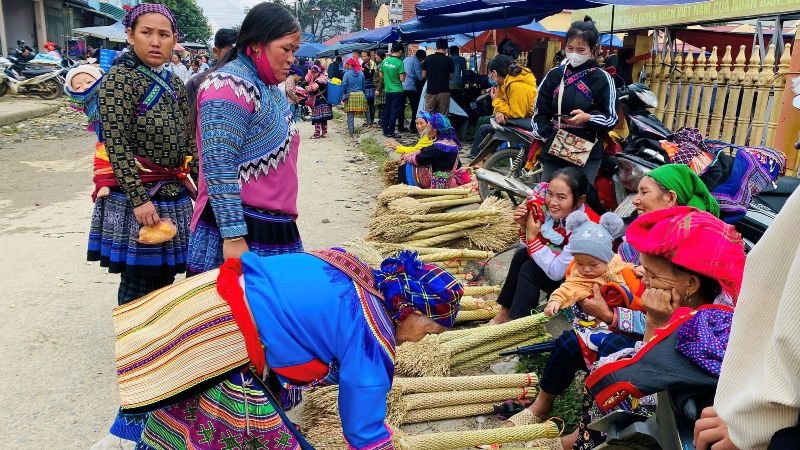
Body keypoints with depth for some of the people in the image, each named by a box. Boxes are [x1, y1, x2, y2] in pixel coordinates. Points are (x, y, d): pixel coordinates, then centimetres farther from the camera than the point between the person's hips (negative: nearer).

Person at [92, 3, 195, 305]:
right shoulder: (120, 79, -11)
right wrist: (140, 199, -21)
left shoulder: (174, 84, 10)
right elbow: (116, 145, -17)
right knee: (139, 285, 2)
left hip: (175, 197, 7)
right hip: (136, 196, -7)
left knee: (165, 278, 15)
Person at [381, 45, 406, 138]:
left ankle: (385, 131, 18)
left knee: (386, 111, 13)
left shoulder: (385, 61, 2)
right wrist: (404, 75, 6)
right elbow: (402, 79, -14)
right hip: (397, 91, -5)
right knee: (394, 112, 0)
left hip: (387, 90, 5)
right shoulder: (399, 62, -14)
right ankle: (390, 132, 2)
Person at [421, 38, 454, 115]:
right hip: (444, 91, -2)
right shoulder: (449, 60, -5)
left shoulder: (428, 59, 0)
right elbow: (450, 77, 3)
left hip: (431, 91, 2)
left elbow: (423, 75, 6)